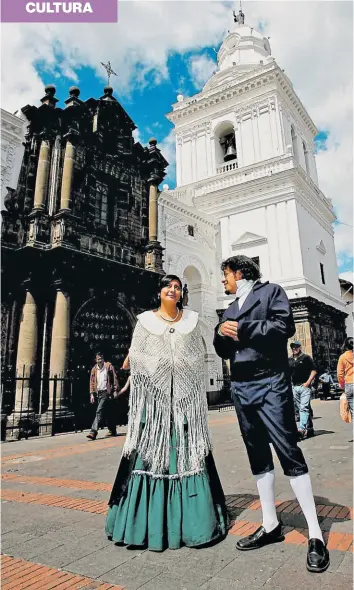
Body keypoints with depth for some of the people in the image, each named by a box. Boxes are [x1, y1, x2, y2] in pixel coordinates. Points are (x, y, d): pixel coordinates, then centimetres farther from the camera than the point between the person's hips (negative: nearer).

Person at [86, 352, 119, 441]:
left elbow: (114, 378, -3)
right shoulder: (94, 369, 9)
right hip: (98, 393, 5)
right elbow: (92, 381, 11)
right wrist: (92, 394, 4)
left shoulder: (109, 366, -3)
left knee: (99, 411, -15)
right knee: (107, 412, 14)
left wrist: (115, 390, -7)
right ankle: (112, 431, 26)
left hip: (106, 392, -5)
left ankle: (93, 432, -17)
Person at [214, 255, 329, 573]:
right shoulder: (230, 310, 19)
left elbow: (285, 326, -14)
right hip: (241, 388, 7)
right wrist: (221, 333, -3)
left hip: (270, 384, -6)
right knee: (258, 456, 11)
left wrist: (243, 330, -11)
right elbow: (223, 351, 18)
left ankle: (315, 535, 4)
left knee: (289, 452, -6)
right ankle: (271, 525, 22)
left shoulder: (271, 291, 2)